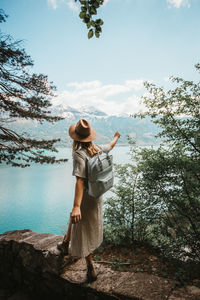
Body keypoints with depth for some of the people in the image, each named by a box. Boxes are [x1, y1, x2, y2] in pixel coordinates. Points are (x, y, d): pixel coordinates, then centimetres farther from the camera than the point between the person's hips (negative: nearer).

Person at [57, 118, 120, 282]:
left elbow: (80, 181, -33)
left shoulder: (79, 154, -26)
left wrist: (77, 206, -36)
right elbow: (111, 145, 16)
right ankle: (66, 244, 55)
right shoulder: (98, 149, -6)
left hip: (86, 195, -7)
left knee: (83, 230, 11)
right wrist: (117, 136, 38)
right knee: (73, 218, 30)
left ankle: (91, 269, 25)